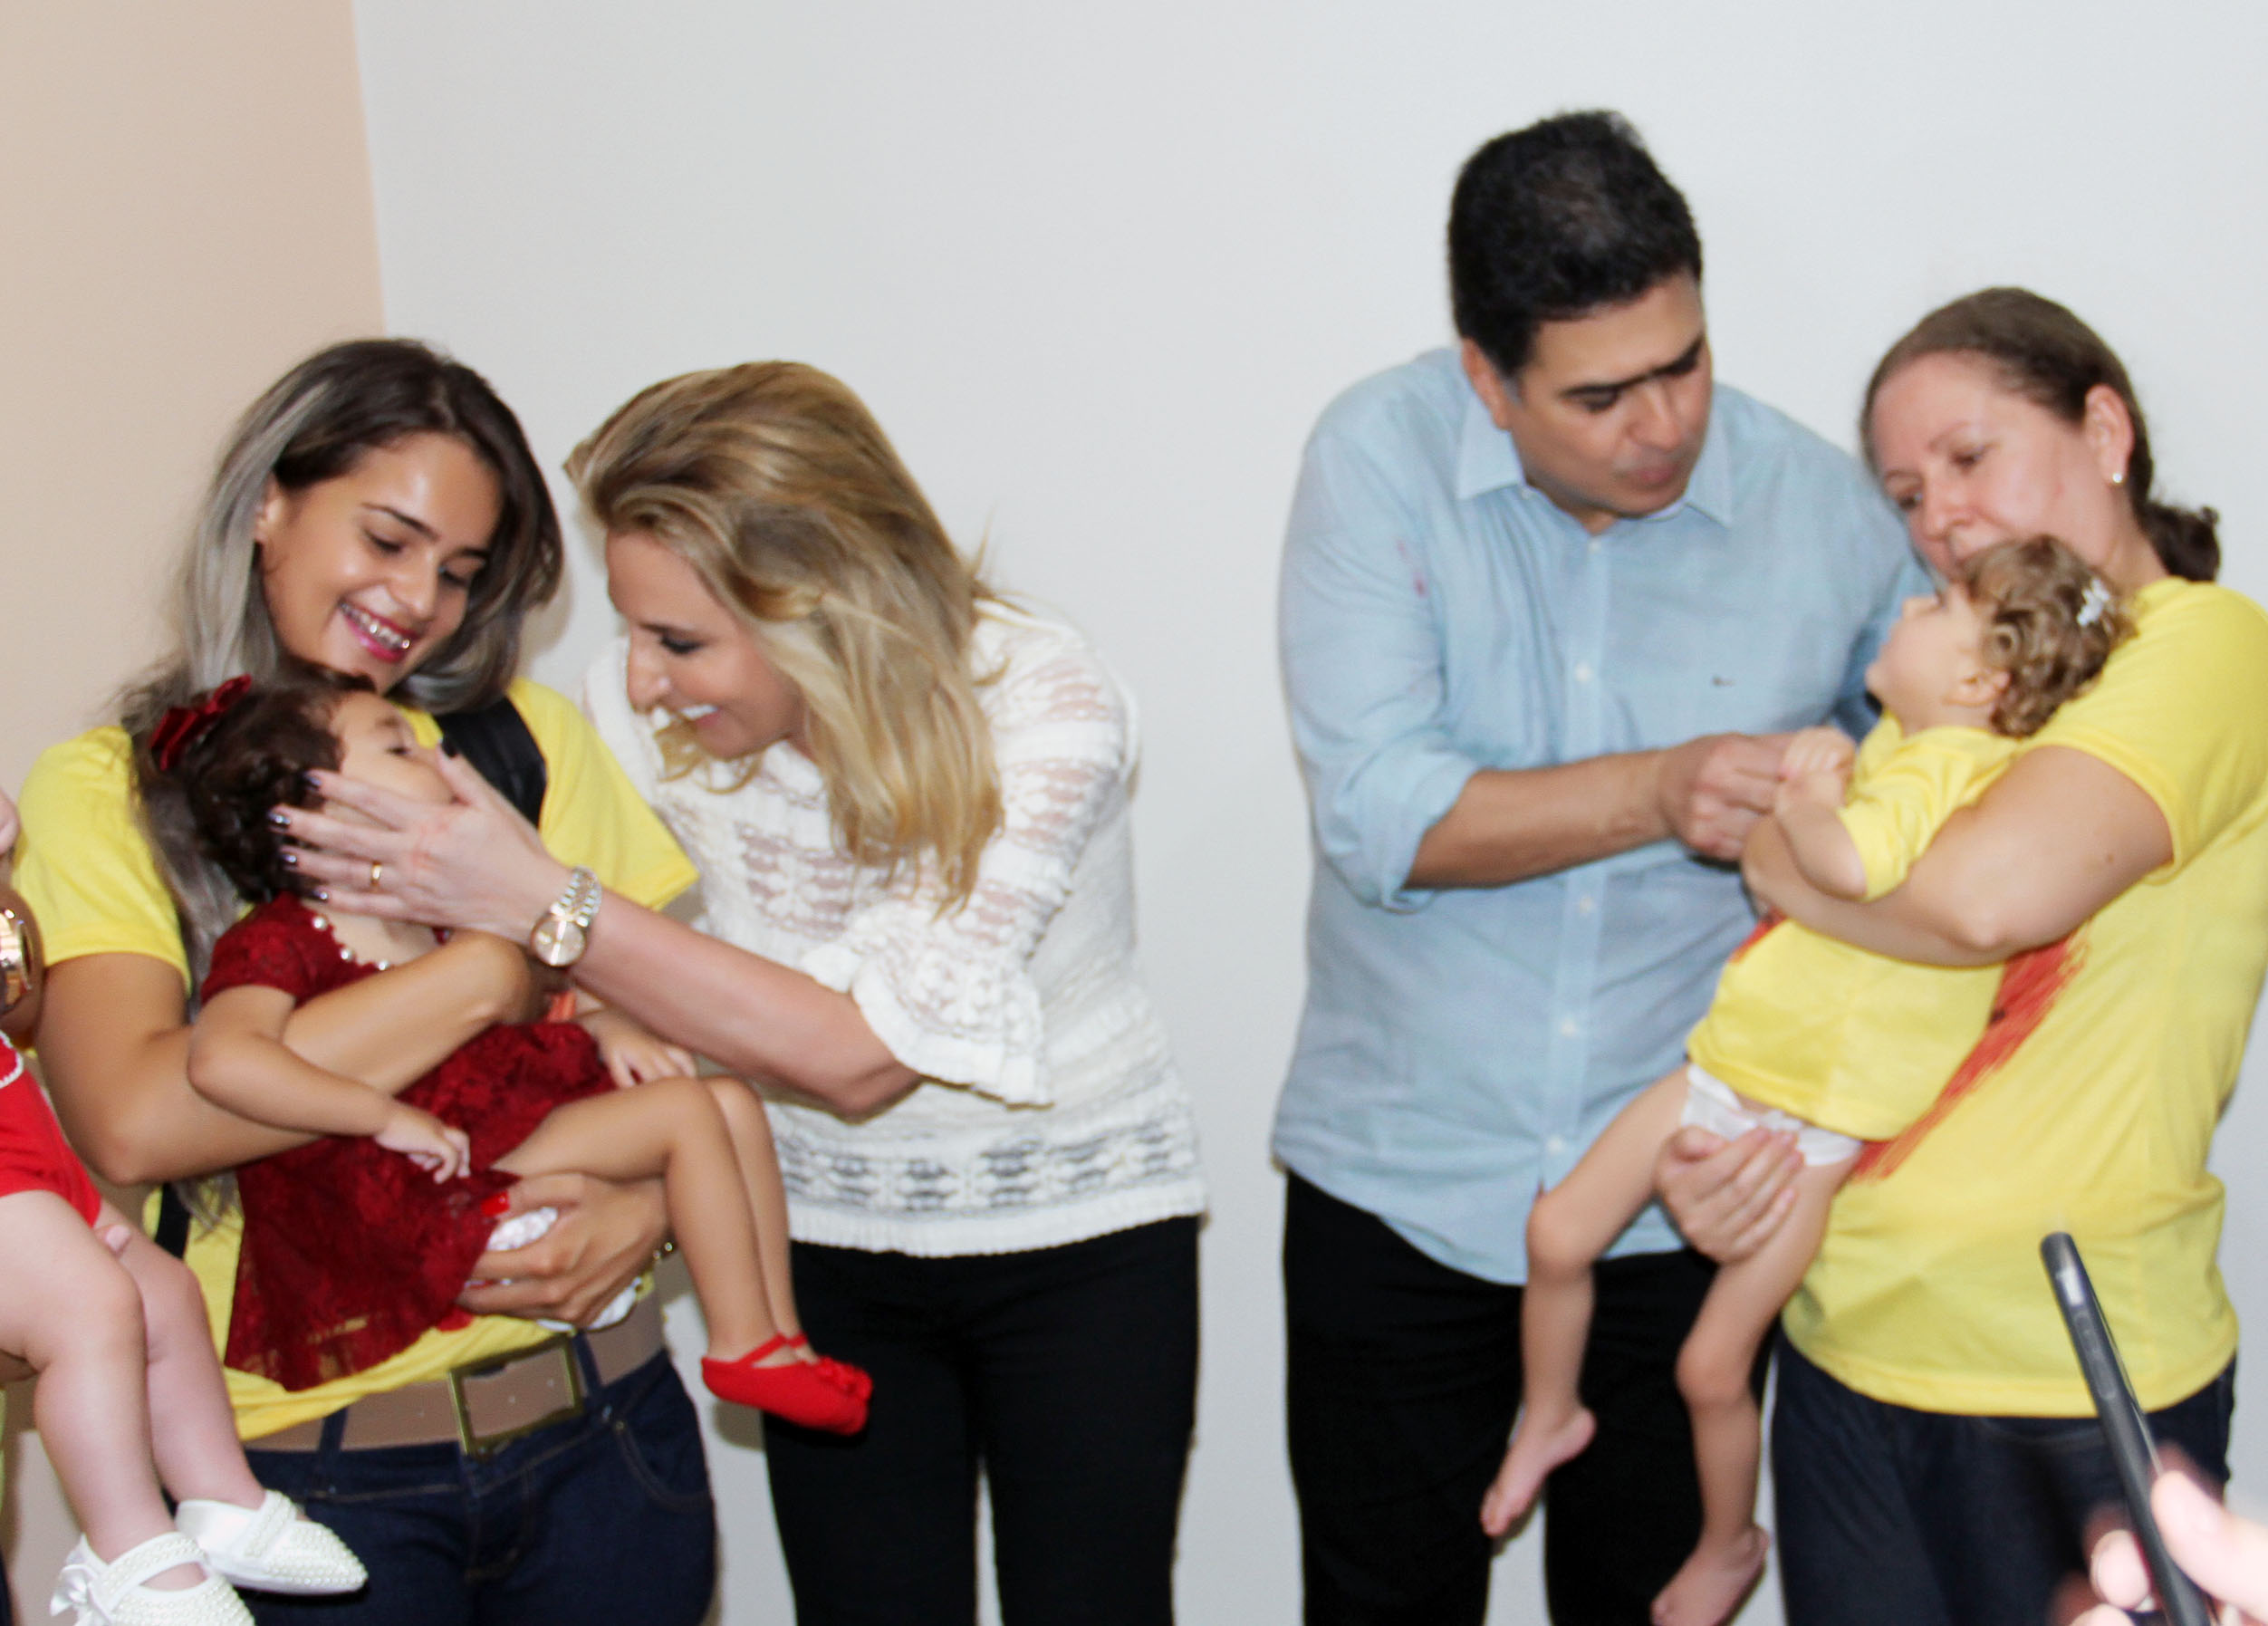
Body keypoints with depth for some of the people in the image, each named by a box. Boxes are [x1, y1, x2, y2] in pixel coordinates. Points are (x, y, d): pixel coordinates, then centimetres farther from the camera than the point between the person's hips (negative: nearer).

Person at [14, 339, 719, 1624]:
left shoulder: (523, 737, 5)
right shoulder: (106, 791, -4)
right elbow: (133, 1121, -21)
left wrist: (656, 1204, -15)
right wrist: (496, 970, -18)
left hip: (598, 1426, 3)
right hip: (303, 1458, -3)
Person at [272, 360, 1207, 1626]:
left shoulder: (1046, 707, -25)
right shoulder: (641, 711, -13)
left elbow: (862, 1052, -29)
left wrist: (541, 901, -31)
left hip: (1079, 1237, -3)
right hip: (828, 1249, 3)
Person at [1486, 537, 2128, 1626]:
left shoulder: (1944, 768, -24)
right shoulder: (1900, 739, 5)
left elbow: (1852, 862, -43)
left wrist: (1801, 806, -27)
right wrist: (1819, 765, 6)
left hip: (1814, 1122, -8)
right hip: (1728, 1063, 8)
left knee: (1712, 1364, 3)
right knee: (1557, 1233, 6)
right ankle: (1549, 1415, 31)